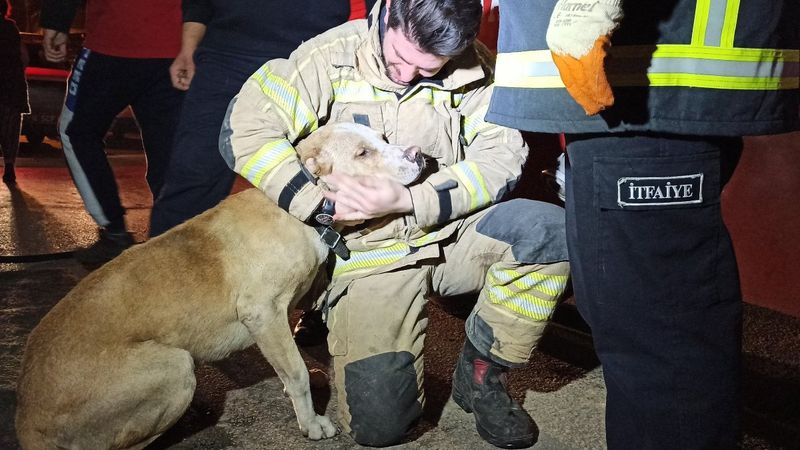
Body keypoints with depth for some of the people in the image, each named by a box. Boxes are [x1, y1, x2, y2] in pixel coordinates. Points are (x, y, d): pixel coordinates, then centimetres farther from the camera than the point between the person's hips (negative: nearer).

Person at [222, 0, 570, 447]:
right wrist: (323, 204, -18)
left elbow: (501, 156, -9)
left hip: (452, 234, 3)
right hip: (371, 251, -2)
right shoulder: (332, 58, -9)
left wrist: (407, 201, -21)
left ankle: (482, 372, -4)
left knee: (550, 230, -26)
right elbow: (245, 129, -12)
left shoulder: (475, 68, -3)